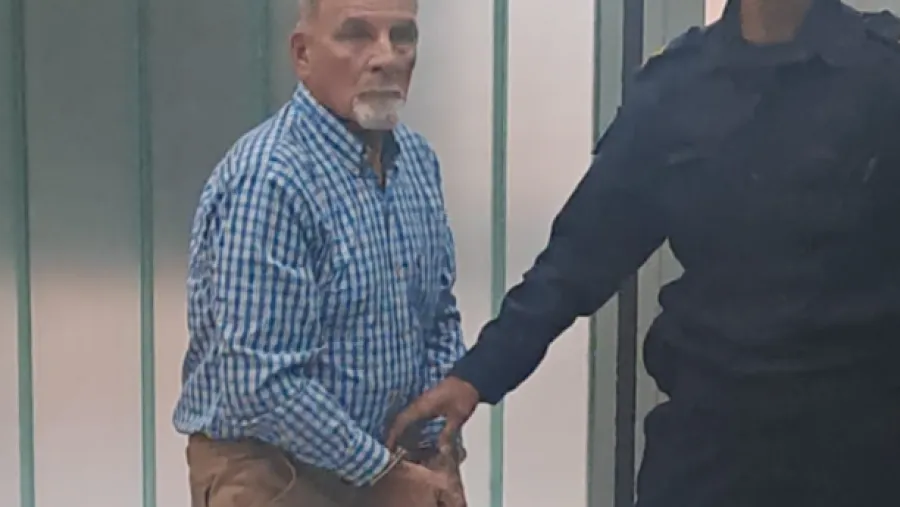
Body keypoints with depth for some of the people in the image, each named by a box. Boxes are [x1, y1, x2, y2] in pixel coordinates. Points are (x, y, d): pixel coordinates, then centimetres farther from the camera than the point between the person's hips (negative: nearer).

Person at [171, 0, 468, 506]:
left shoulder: (417, 158, 2)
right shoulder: (266, 181, -22)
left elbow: (440, 317, 9)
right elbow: (261, 385, -25)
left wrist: (439, 451, -1)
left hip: (396, 460, 7)